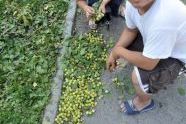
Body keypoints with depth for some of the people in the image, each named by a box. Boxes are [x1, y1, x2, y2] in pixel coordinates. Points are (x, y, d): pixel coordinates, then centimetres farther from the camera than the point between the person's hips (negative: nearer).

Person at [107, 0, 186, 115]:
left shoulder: (163, 17, -44)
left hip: (175, 54, -7)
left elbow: (148, 63, -33)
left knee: (138, 77, -24)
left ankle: (144, 102, 12)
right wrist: (114, 52, -9)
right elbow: (130, 30, 0)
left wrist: (118, 51, -18)